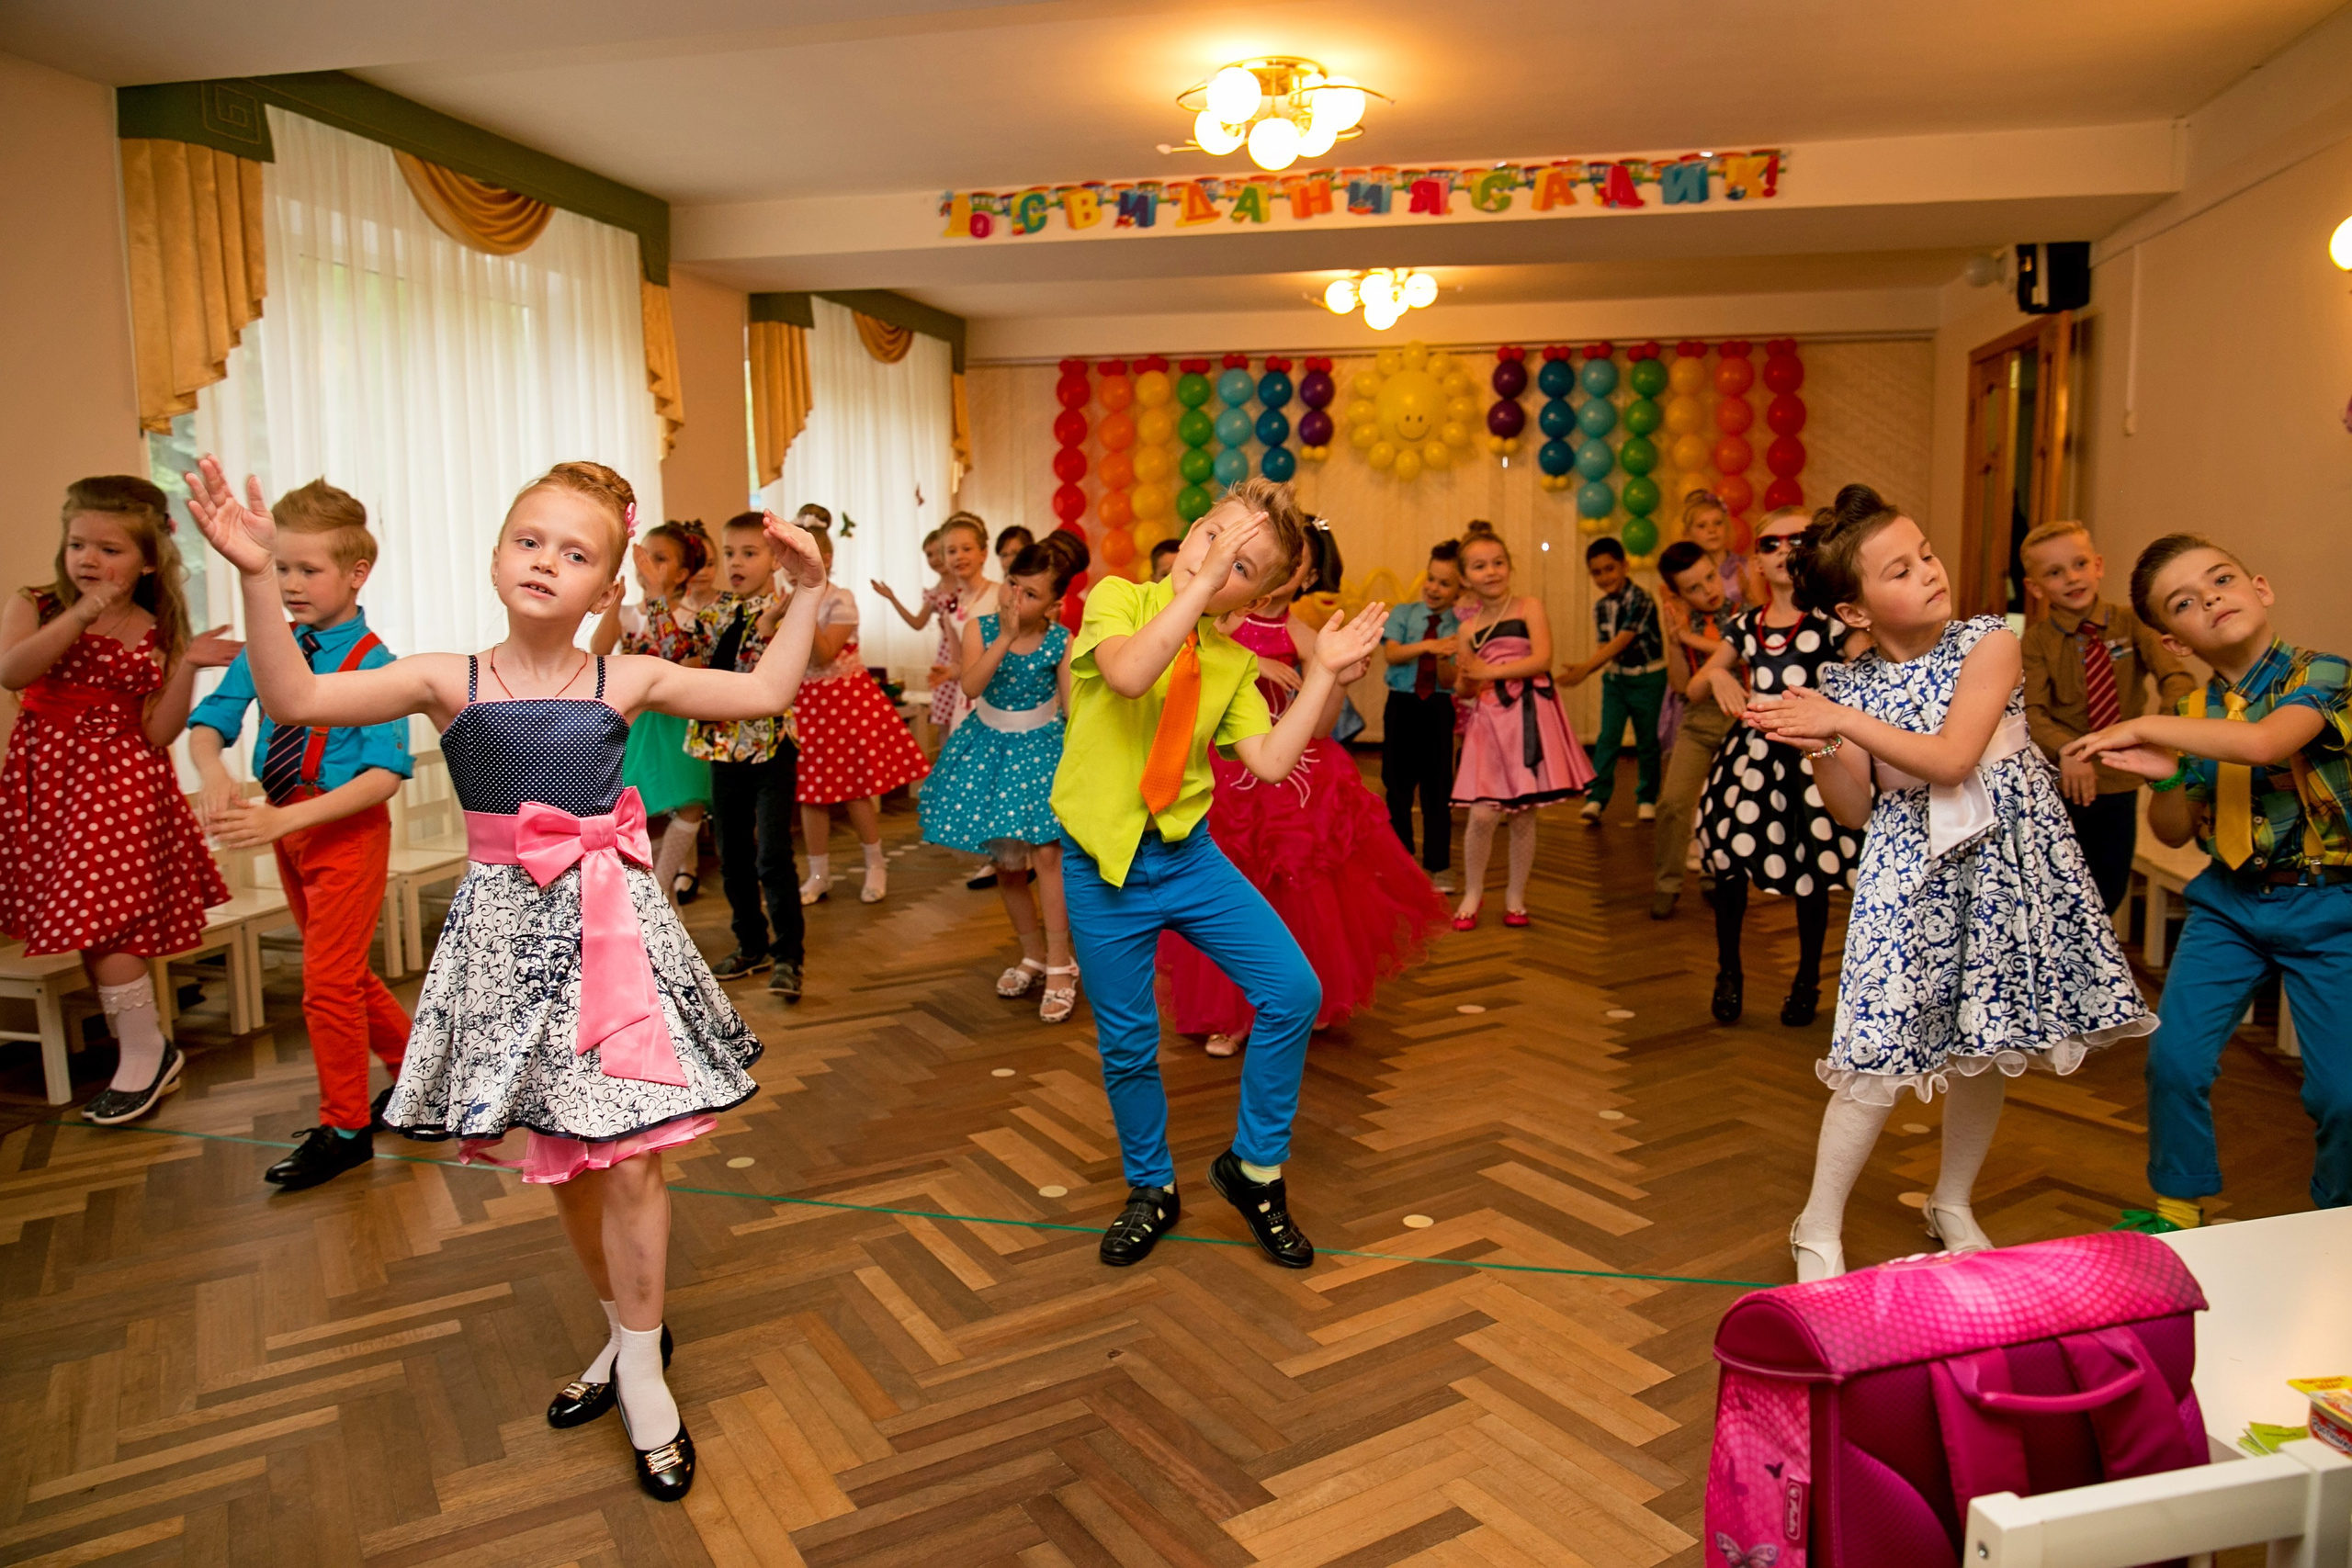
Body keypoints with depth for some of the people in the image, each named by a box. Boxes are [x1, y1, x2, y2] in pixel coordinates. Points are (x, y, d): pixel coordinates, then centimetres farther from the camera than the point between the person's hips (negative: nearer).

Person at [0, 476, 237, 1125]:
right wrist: (82, 615, -23)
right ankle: (137, 1051, 25)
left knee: (97, 916, -10)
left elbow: (158, 733, -5)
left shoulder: (158, 635, 1)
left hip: (120, 781, -3)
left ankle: (145, 1052, 6)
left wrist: (187, 666, -16)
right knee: (91, 923, 9)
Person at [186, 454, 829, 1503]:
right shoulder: (448, 680, -3)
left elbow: (763, 694, 2)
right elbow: (295, 700, -12)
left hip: (611, 923, -1)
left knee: (626, 1159, 0)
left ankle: (642, 1372, 18)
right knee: (562, 1159, 13)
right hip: (507, 929, 1)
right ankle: (630, 1331, 35)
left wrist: (806, 593, -1)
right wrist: (257, 579, -21)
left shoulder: (628, 680, -1)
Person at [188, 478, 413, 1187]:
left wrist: (285, 818, -33)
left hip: (348, 829, -7)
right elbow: (207, 721, 0)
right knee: (344, 970, 19)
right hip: (287, 824, 7)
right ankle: (415, 1067, 39)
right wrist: (214, 774, -23)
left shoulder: (372, 663, -17)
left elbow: (386, 774, -25)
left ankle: (344, 1130, 14)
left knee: (329, 979, -2)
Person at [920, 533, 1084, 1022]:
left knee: (1046, 851, -16)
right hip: (989, 746, 3)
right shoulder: (980, 628, -7)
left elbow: (1073, 706, -8)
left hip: (1042, 746, -2)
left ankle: (1060, 967, -7)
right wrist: (1006, 636, -28)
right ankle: (1033, 954, 28)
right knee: (1006, 862, 9)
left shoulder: (1062, 642, -10)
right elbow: (972, 685, -23)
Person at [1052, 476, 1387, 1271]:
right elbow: (1127, 674, -29)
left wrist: (1324, 673, -8)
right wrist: (1196, 582, -30)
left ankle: (1254, 1169, 16)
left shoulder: (1234, 661, 5)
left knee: (1294, 993, -7)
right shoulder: (1117, 597, -7)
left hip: (1190, 855, 4)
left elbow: (1270, 762, -5)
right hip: (1105, 863, -3)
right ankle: (1151, 1189, 34)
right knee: (1127, 1044, 7)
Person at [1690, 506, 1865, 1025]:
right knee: (1728, 861, 4)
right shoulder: (1745, 627, 9)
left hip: (1813, 758, -3)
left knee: (1811, 874, 4)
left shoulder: (1833, 621, -4)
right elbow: (1694, 686, 15)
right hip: (1753, 755, 3)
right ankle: (1728, 972, 24)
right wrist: (1717, 674, -5)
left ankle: (1807, 980, 24)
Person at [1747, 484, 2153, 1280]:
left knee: (1984, 1050, 12)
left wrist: (1847, 721, -24)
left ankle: (1953, 1204, 34)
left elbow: (1952, 758, -19)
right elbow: (1854, 811, -2)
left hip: (2006, 860, 1)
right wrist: (1818, 745, -17)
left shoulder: (1987, 643, -7)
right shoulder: (1846, 684, -3)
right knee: (1885, 1055, -6)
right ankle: (1818, 1227, 10)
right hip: (1910, 870, -1)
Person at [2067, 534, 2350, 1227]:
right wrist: (2166, 776, -14)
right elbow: (2174, 831, 7)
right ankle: (2180, 1208, 17)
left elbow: (2266, 741, -34)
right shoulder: (2196, 712, 2)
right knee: (2174, 1056, -5)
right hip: (2227, 902, 4)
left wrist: (2147, 726, -25)